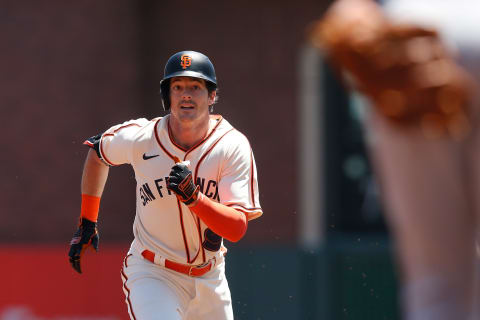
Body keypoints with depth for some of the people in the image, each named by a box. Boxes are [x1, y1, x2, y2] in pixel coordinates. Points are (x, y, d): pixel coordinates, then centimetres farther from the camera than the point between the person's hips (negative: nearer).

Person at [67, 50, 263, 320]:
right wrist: (87, 223, 16)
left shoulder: (233, 146, -13)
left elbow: (237, 229, -20)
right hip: (151, 274, -2)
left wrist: (193, 197, -36)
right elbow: (98, 152, 13)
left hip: (209, 277, 3)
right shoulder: (140, 138, -11)